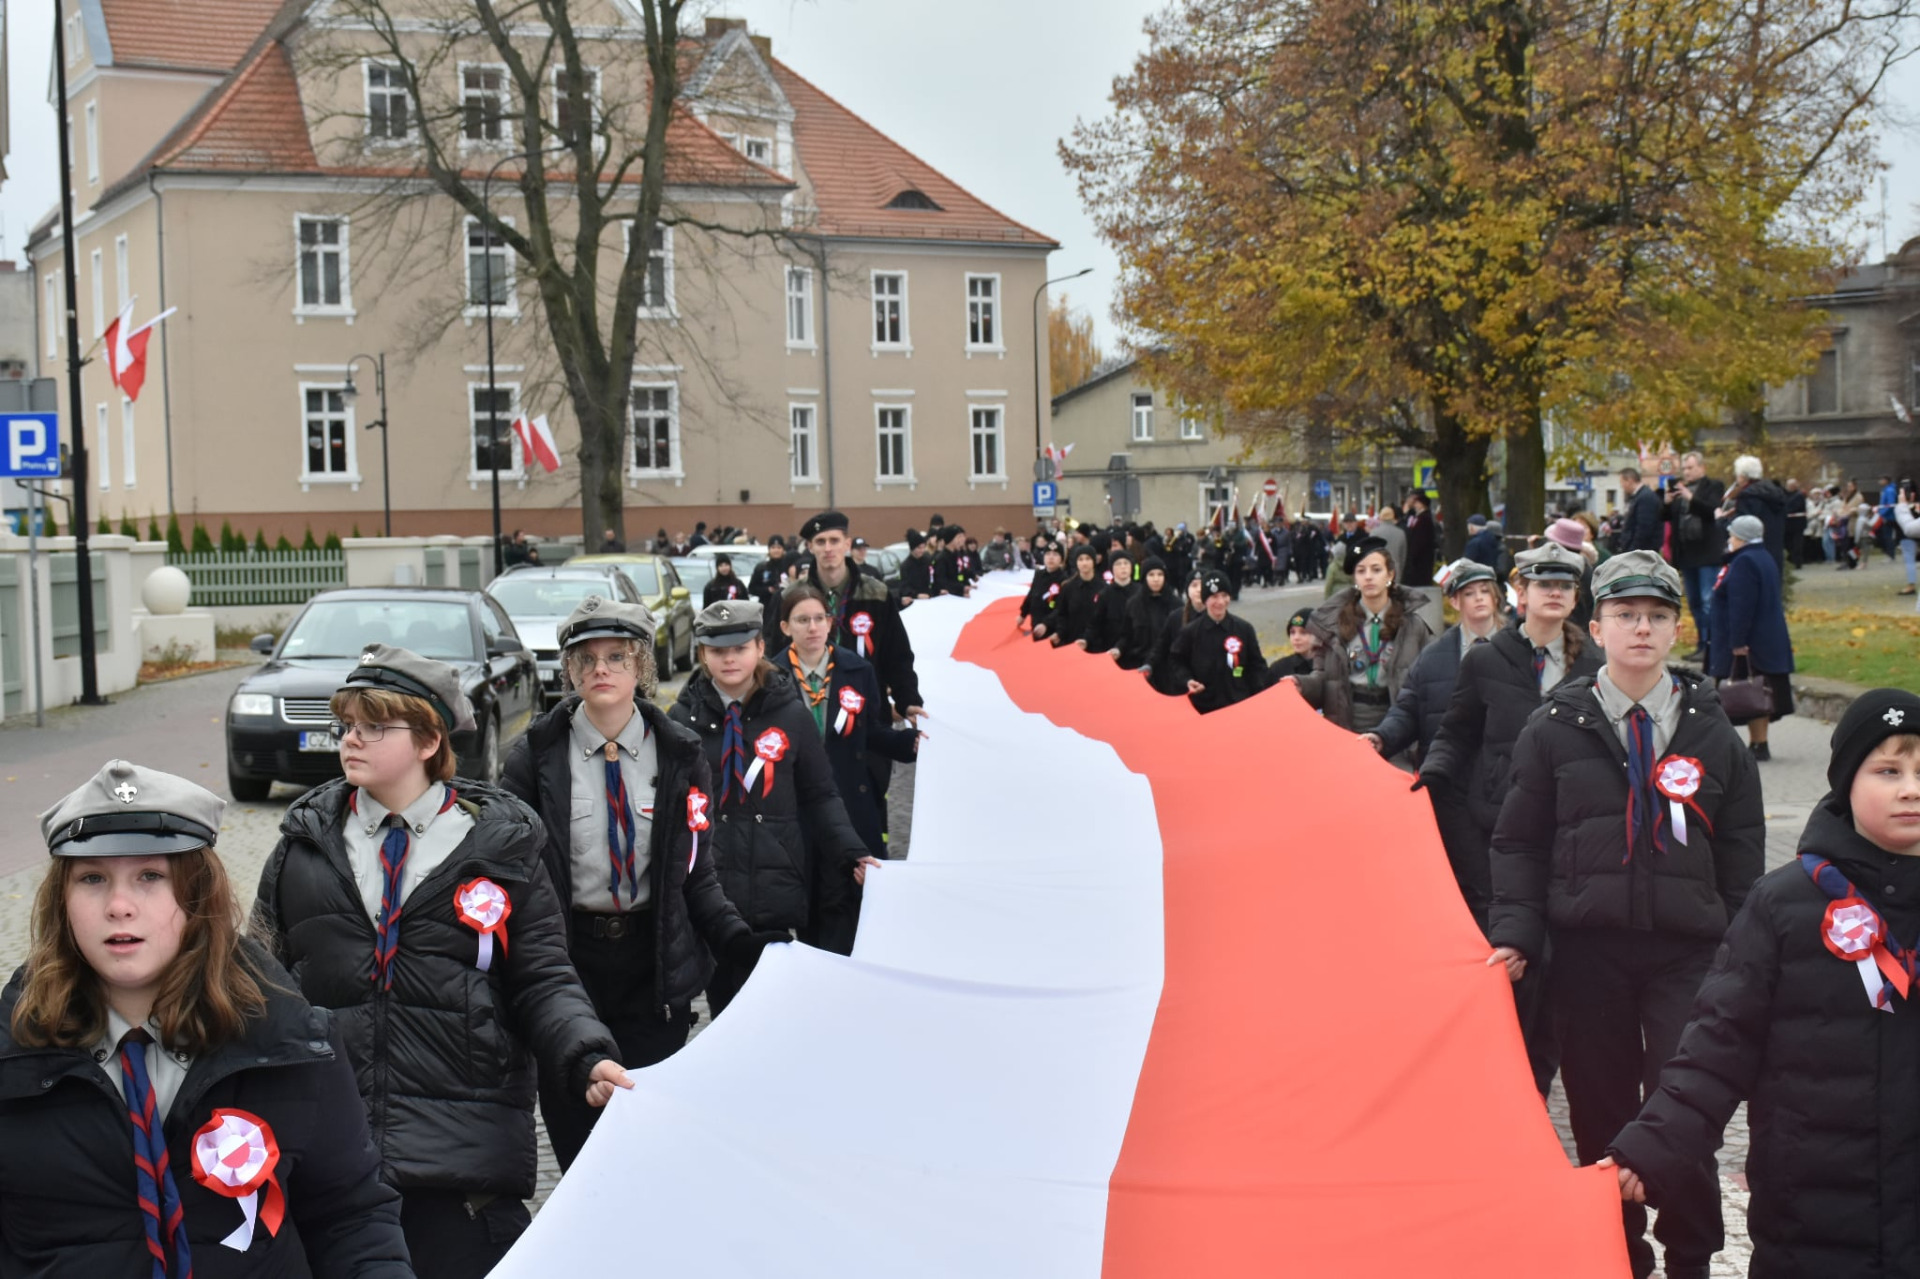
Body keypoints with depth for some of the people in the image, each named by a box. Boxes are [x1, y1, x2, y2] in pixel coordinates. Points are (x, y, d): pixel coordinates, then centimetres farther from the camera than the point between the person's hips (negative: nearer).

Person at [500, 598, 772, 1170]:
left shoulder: (679, 756, 2)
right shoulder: (536, 755, -1)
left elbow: (697, 871, 3)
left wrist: (739, 939, -11)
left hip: (654, 963, 1)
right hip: (566, 957, 0)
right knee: (574, 1134, 8)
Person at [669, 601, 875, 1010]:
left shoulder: (790, 714, 3)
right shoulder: (684, 718, 2)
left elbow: (820, 796, 7)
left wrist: (851, 853, -5)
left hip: (777, 894, 0)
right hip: (708, 894, 0)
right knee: (724, 1004, 8)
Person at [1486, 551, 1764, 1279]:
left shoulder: (1713, 735, 6)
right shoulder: (1554, 730, 3)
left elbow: (1742, 855, 9)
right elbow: (1519, 843, 5)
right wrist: (1515, 935, -7)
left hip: (1688, 951, 0)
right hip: (1587, 946, 0)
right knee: (1601, 1112, 7)